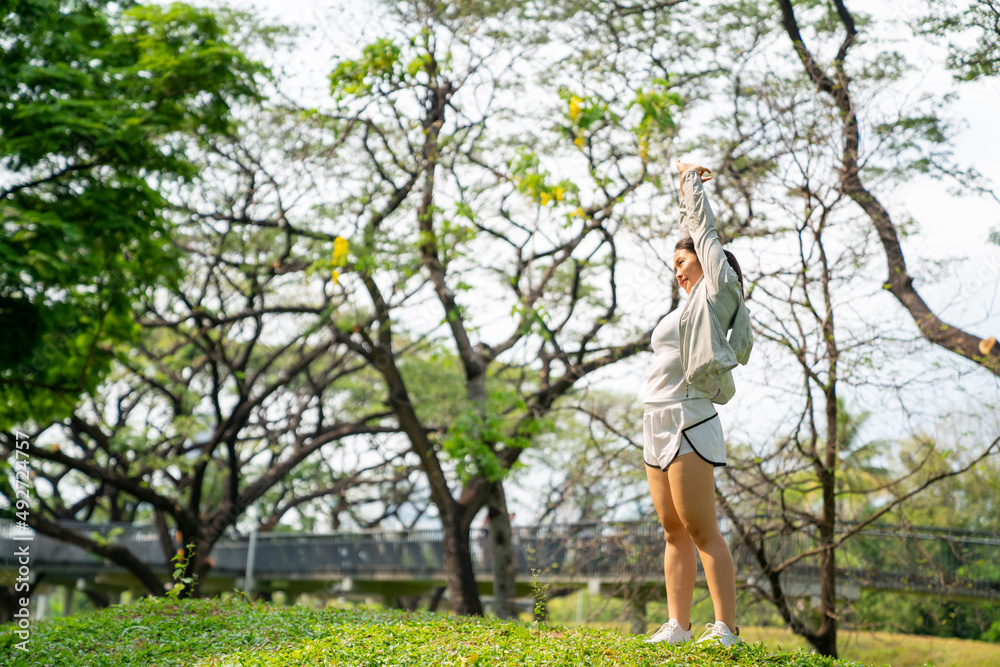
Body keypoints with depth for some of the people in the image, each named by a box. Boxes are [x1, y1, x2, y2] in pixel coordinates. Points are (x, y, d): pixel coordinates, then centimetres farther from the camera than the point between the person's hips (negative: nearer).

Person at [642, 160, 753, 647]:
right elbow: (691, 229, 33)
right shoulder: (694, 301, 22)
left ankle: (725, 629, -11)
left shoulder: (718, 288, 1)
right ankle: (677, 627, 9)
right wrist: (685, 188, 40)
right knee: (674, 532, 7)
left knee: (702, 532, -11)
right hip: (659, 426, 9)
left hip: (688, 423, -9)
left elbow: (702, 227, 7)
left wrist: (692, 180, 21)